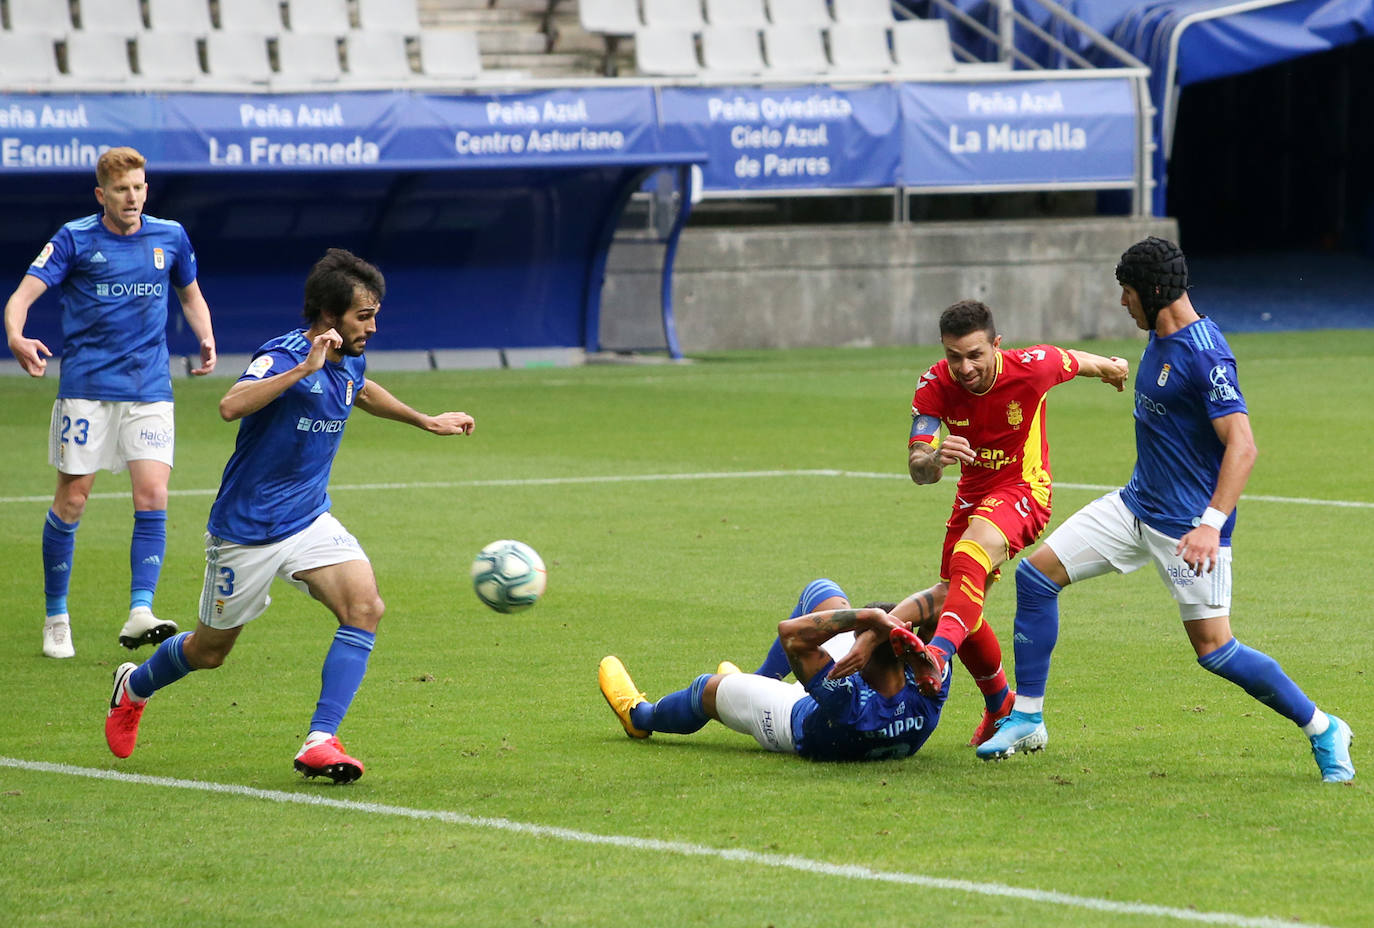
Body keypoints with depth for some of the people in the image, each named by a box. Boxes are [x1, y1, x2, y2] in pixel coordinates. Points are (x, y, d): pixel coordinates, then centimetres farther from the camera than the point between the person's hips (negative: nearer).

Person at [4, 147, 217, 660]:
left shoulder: (170, 237, 7)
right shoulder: (75, 239, -3)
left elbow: (190, 294, 24)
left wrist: (207, 340, 5)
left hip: (149, 389, 2)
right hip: (86, 387, -2)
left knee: (152, 495, -13)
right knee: (71, 501, 1)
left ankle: (140, 613, -16)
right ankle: (56, 618, 14)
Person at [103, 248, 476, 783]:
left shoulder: (348, 363, 2)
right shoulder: (283, 356, -23)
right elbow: (231, 405, -43)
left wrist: (425, 421, 31)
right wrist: (305, 367, -45)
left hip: (308, 519, 6)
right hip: (246, 531, -6)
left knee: (365, 607, -20)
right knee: (210, 650, 12)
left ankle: (321, 742, -21)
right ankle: (133, 687, 44)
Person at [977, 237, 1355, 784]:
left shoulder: (1205, 356, -21)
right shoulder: (1160, 339, 8)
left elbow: (1241, 446, -28)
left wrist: (1211, 523, -36)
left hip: (1187, 523, -9)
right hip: (1137, 506, 9)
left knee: (1214, 650, -11)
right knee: (1036, 573, 2)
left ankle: (1323, 730, 7)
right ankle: (1027, 719, 9)